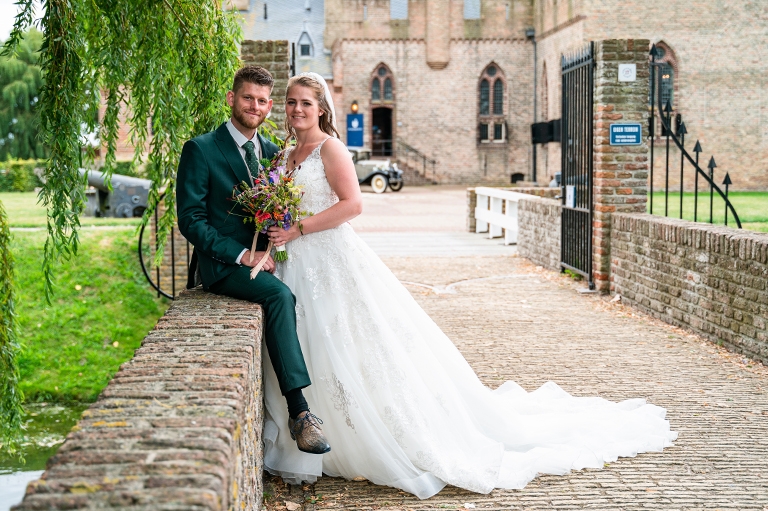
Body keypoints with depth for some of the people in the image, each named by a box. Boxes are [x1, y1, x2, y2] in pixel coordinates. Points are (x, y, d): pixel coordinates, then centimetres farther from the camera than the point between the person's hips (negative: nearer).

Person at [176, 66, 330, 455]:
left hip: (266, 259, 6)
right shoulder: (201, 150, -3)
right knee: (280, 295, -33)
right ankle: (299, 411, -33)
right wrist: (243, 255, -16)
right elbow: (190, 219, -8)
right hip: (223, 265, -6)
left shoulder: (272, 152, 15)